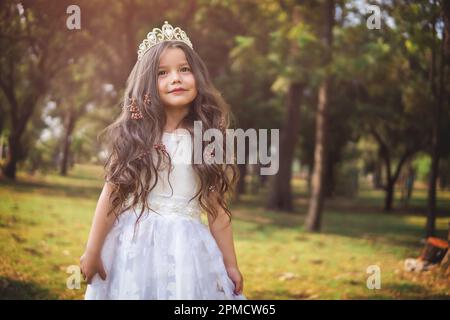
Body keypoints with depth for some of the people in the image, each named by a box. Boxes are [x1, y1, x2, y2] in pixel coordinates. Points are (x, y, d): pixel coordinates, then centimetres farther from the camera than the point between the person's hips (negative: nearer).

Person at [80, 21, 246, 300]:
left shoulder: (207, 140, 0)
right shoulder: (132, 135, -2)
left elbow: (217, 209, 2)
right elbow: (111, 195, -1)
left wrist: (230, 265, 4)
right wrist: (92, 252, 0)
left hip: (186, 247, 1)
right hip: (133, 245, 0)